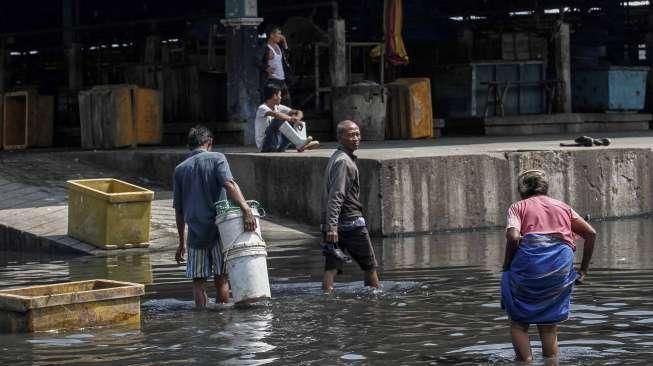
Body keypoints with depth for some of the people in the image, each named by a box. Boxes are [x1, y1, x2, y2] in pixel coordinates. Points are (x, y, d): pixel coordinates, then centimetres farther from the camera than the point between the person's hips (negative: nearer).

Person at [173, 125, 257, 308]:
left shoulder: (180, 169, 10)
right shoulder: (216, 159, 0)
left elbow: (178, 210, 12)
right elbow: (229, 185, -20)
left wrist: (182, 241, 18)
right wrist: (245, 208, -31)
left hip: (195, 232, 2)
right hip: (218, 229, -2)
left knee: (198, 281, 7)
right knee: (221, 278, 8)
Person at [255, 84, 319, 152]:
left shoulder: (278, 107, 11)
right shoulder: (262, 108, -13)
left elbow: (299, 112, 9)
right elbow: (276, 115, -35)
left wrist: (297, 118, -13)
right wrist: (291, 119, -27)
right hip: (265, 145, -8)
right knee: (279, 120, -27)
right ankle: (300, 143, -33)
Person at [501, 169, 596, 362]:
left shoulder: (518, 207, 13)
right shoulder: (562, 206, 24)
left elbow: (513, 237, -8)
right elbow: (591, 233, 16)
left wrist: (506, 267, 4)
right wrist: (583, 270, 19)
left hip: (529, 261, -3)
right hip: (561, 267, 3)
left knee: (519, 323, 11)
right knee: (549, 325, 15)